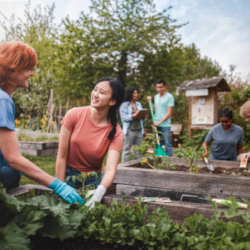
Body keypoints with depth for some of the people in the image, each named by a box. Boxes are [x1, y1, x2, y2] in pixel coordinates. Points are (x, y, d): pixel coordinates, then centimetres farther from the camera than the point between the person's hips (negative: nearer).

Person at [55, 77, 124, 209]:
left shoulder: (115, 132, -16)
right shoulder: (74, 115, -17)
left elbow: (110, 169, -26)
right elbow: (61, 156, -14)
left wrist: (100, 191, -45)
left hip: (92, 179, 0)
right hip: (67, 174, 0)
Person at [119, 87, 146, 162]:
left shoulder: (138, 104, 19)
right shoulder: (124, 105, 1)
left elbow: (142, 115, 19)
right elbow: (123, 117, -10)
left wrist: (144, 117, -4)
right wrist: (133, 116, -21)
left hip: (139, 130, 5)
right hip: (130, 130, -5)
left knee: (138, 150, 6)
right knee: (126, 150, -3)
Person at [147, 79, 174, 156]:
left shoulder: (169, 97, -5)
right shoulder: (156, 96, 15)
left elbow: (169, 113, -10)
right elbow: (155, 110, 13)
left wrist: (159, 122, -15)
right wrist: (150, 102, 7)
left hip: (165, 125, -6)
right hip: (156, 124, 6)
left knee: (168, 145, -2)